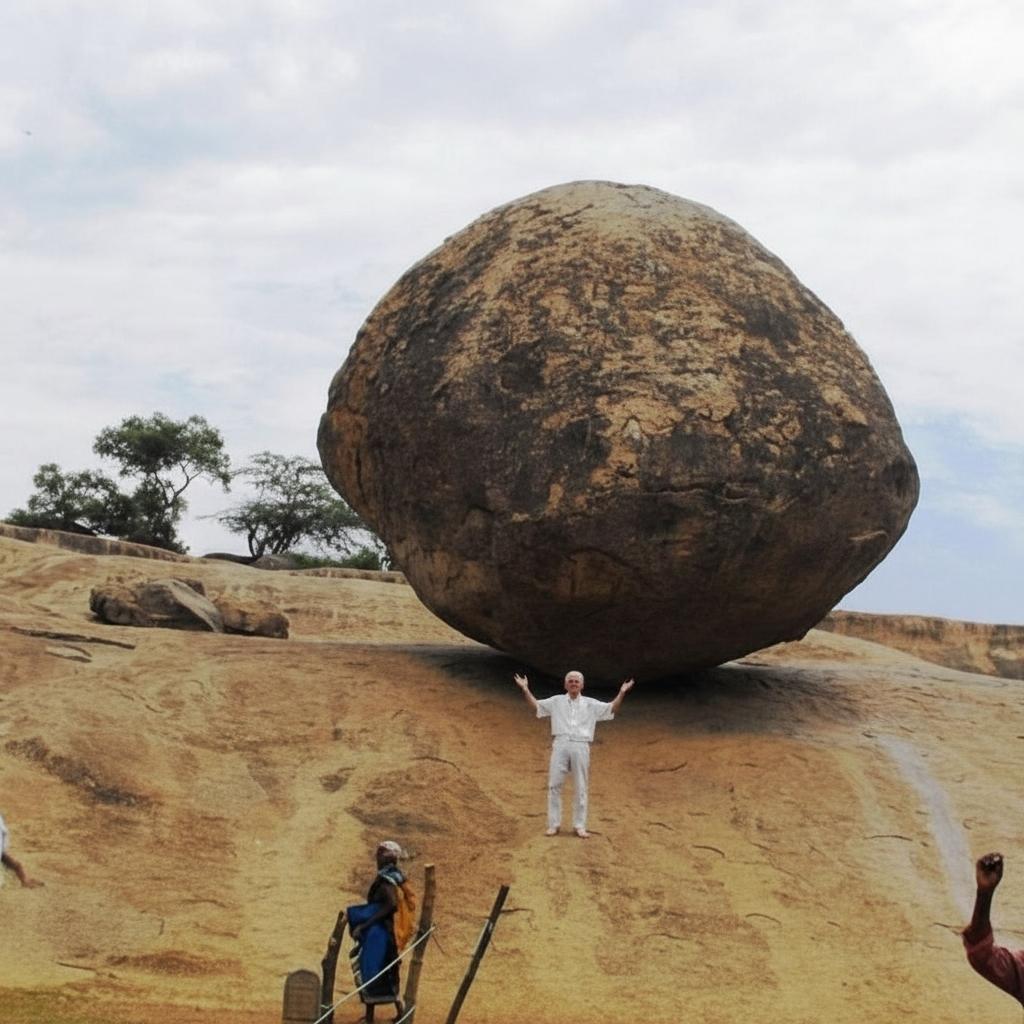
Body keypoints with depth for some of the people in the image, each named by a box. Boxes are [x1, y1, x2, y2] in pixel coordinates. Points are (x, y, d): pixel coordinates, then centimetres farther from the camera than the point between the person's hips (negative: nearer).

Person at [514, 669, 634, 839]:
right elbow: (536, 705, 11)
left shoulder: (590, 704, 15)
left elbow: (611, 708, 12)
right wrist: (525, 689, 0)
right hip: (560, 745, 0)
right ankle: (554, 824, 3)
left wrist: (621, 693, 0)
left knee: (580, 788, 3)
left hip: (581, 746, 0)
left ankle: (579, 826, 9)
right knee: (554, 784, -3)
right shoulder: (556, 701, 14)